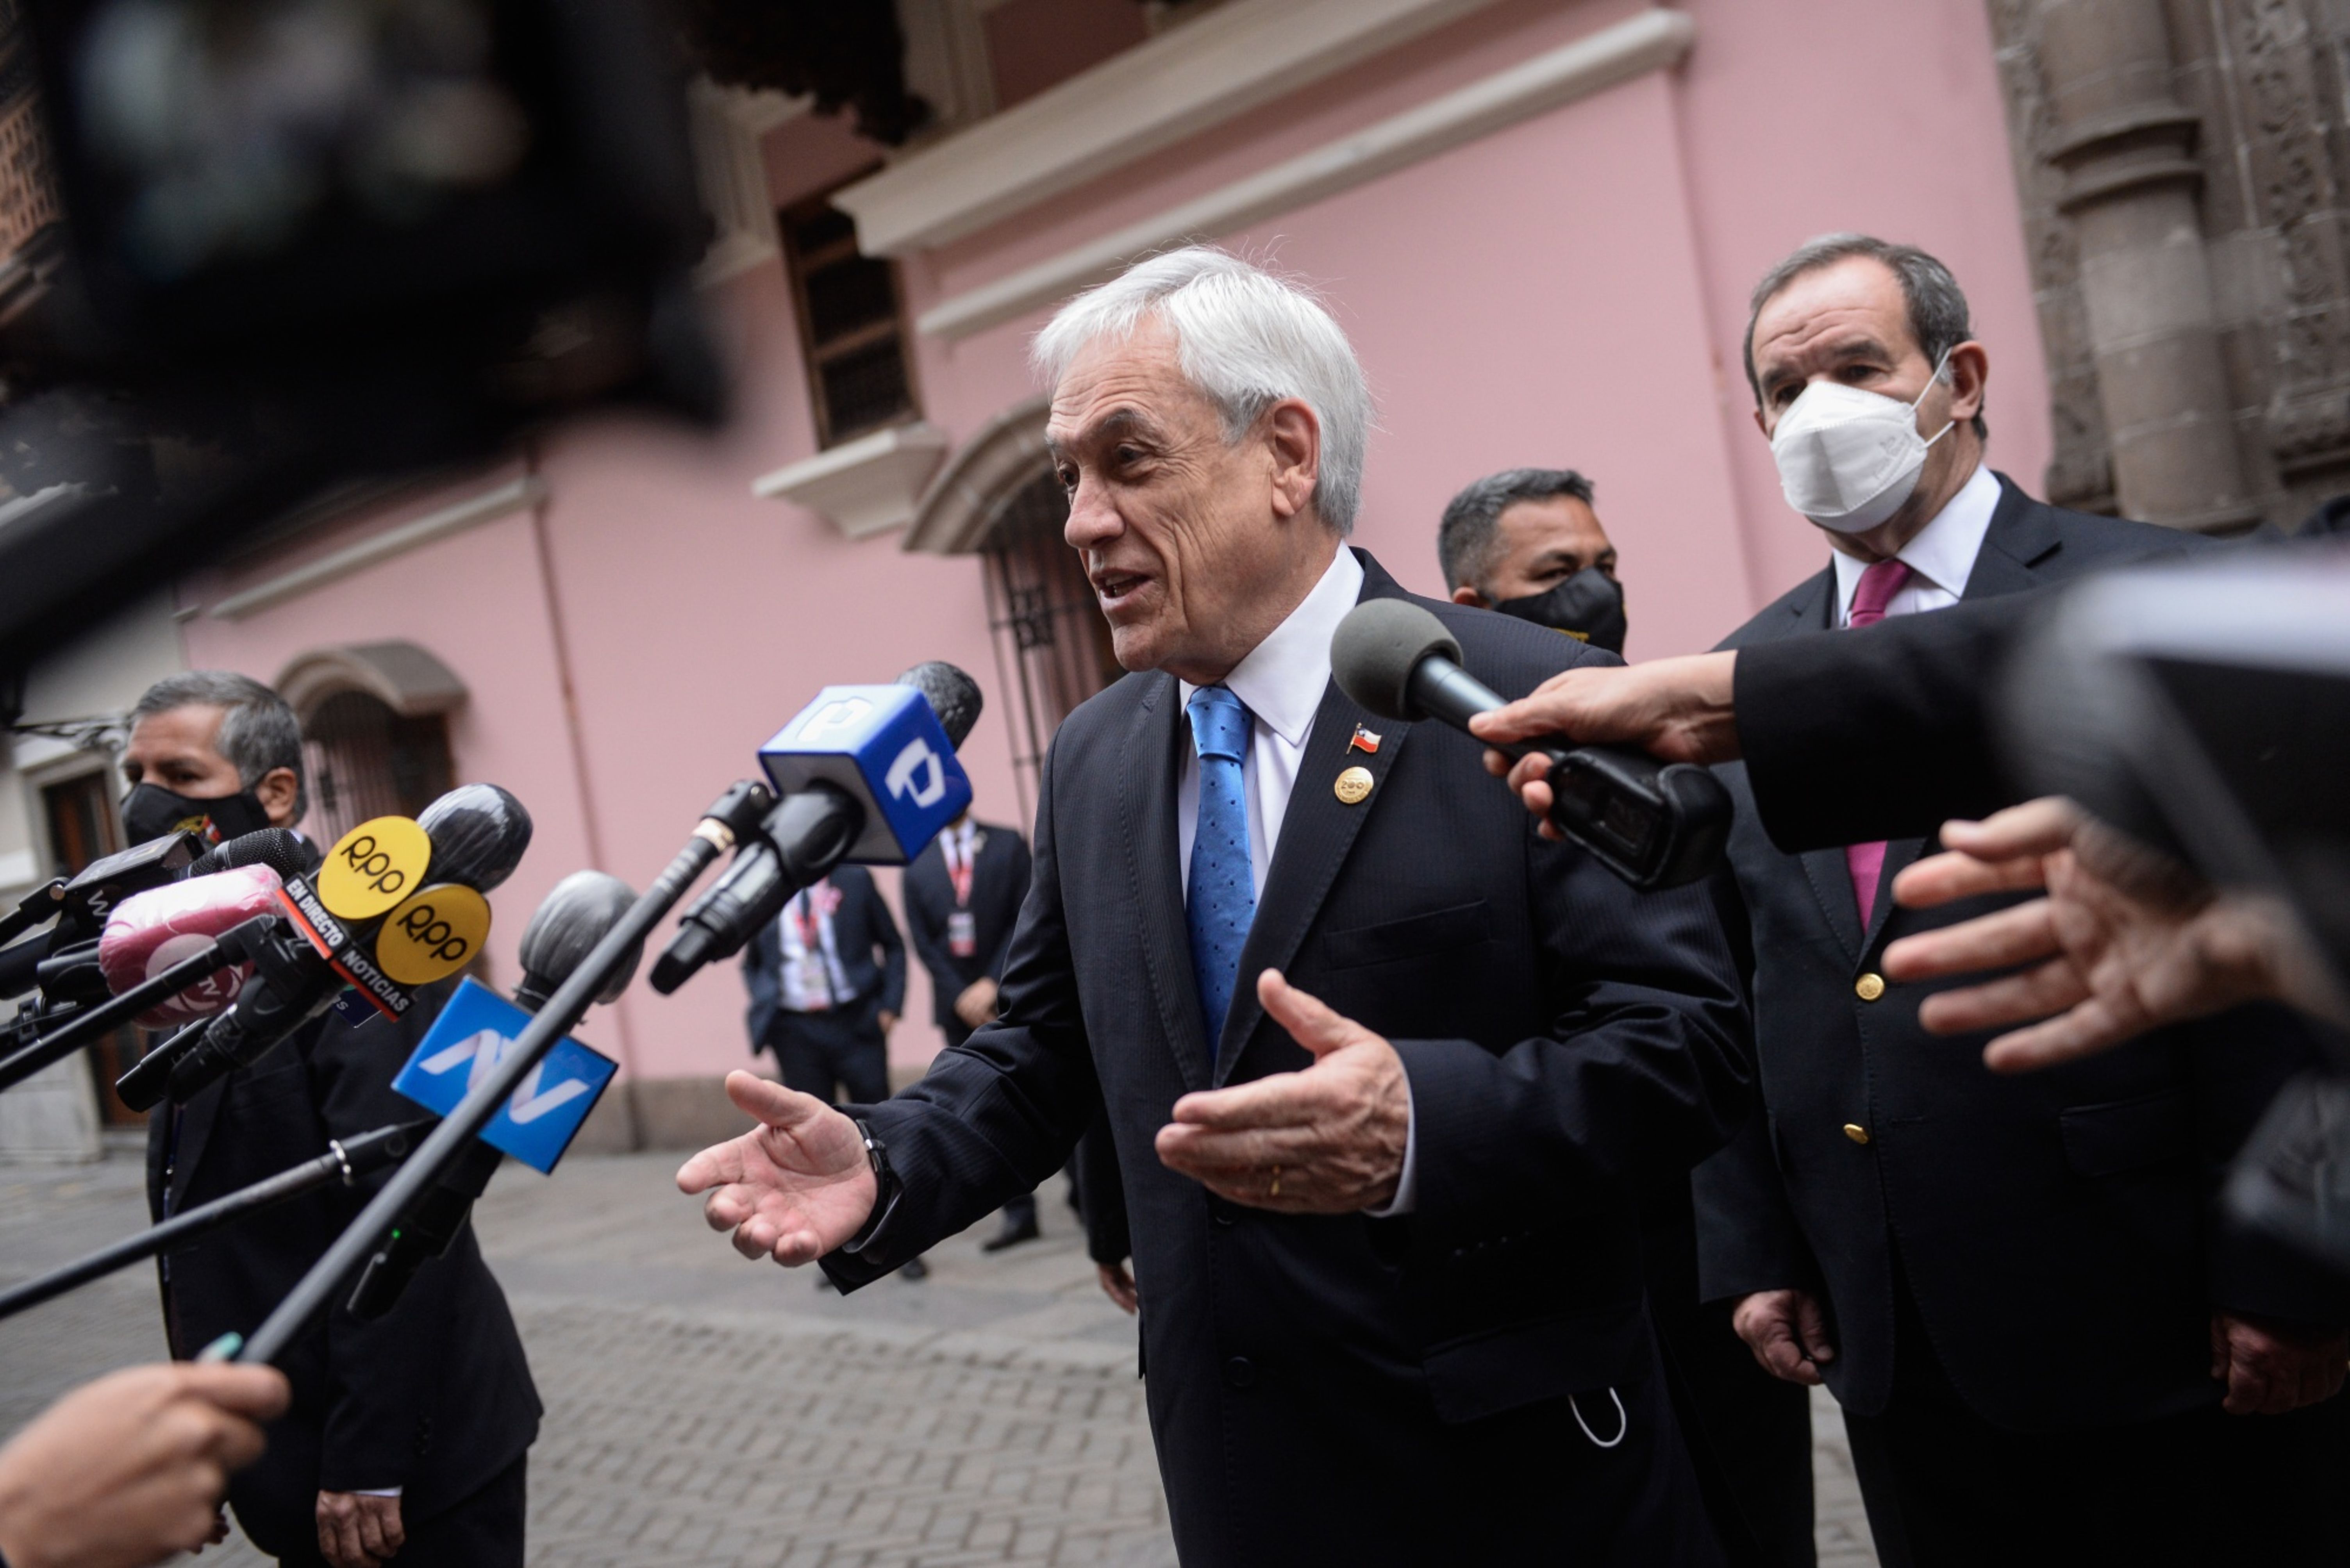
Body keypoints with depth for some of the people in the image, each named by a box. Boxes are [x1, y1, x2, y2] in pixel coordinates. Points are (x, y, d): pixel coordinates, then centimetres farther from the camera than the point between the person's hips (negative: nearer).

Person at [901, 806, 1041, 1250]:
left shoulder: (1007, 844, 1)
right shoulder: (919, 862, 7)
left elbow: (1027, 919, -4)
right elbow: (922, 939, 5)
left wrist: (993, 983, -12)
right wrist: (960, 995, -6)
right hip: (959, 1004, 2)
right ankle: (1019, 1214, 12)